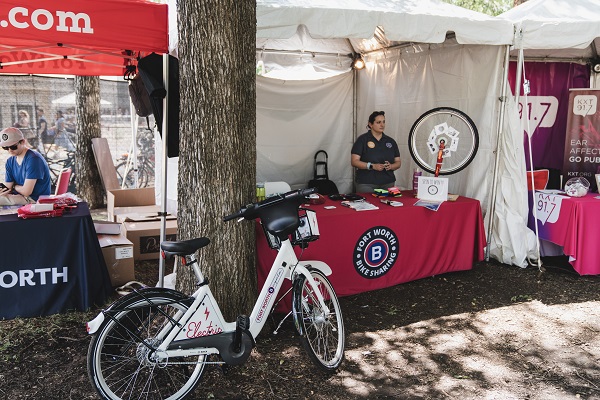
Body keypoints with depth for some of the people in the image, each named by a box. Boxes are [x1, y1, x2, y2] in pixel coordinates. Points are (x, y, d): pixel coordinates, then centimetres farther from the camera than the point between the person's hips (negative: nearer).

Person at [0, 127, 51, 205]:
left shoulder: (33, 159, -19)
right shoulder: (10, 161, 8)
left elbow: (26, 191, -20)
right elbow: (7, 187, 4)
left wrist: (13, 186, 0)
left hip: (36, 201, -8)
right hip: (19, 196, 8)